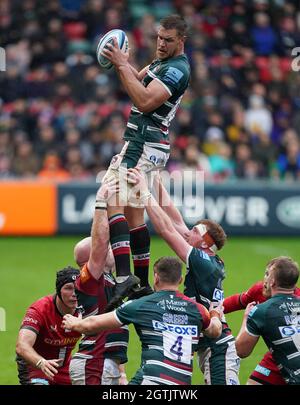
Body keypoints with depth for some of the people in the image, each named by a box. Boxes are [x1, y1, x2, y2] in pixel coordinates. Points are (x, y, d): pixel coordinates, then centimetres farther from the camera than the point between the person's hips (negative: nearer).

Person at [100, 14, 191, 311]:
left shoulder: (177, 69, -14)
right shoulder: (163, 62, 18)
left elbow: (145, 101, -24)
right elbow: (136, 83, 24)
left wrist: (122, 66, -21)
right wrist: (122, 64, 4)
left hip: (144, 146, -11)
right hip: (147, 145, 11)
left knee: (111, 200, -23)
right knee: (133, 214, 14)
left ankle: (123, 275, -34)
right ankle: (142, 284, 19)